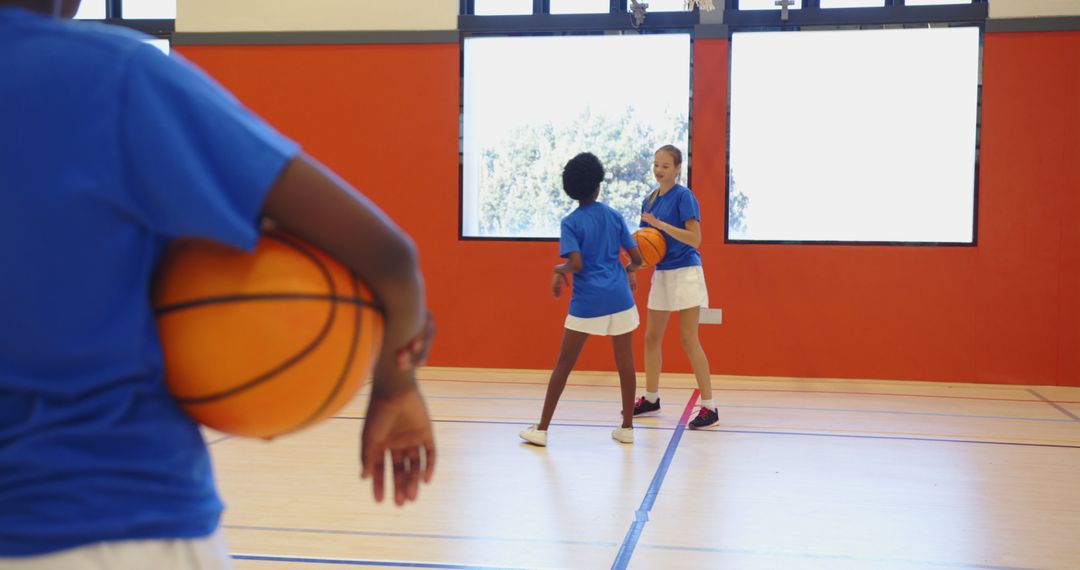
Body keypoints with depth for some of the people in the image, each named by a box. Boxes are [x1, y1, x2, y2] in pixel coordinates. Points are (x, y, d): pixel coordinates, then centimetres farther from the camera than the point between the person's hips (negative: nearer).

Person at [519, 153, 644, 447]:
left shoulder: (570, 223, -4)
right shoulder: (614, 216, 5)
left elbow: (576, 264, -16)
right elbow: (636, 258, 6)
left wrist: (559, 270, 3)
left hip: (587, 302, -2)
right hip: (619, 298, 3)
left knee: (564, 364, 5)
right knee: (625, 363, 10)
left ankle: (542, 429, 8)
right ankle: (627, 427, 15)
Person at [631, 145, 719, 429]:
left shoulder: (683, 195, -11)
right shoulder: (649, 200, 10)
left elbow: (694, 238, -18)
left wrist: (660, 224, -22)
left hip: (685, 273, -7)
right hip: (661, 273, 7)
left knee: (689, 340, -9)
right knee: (652, 337, 11)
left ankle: (709, 407, -3)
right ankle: (651, 398, 25)